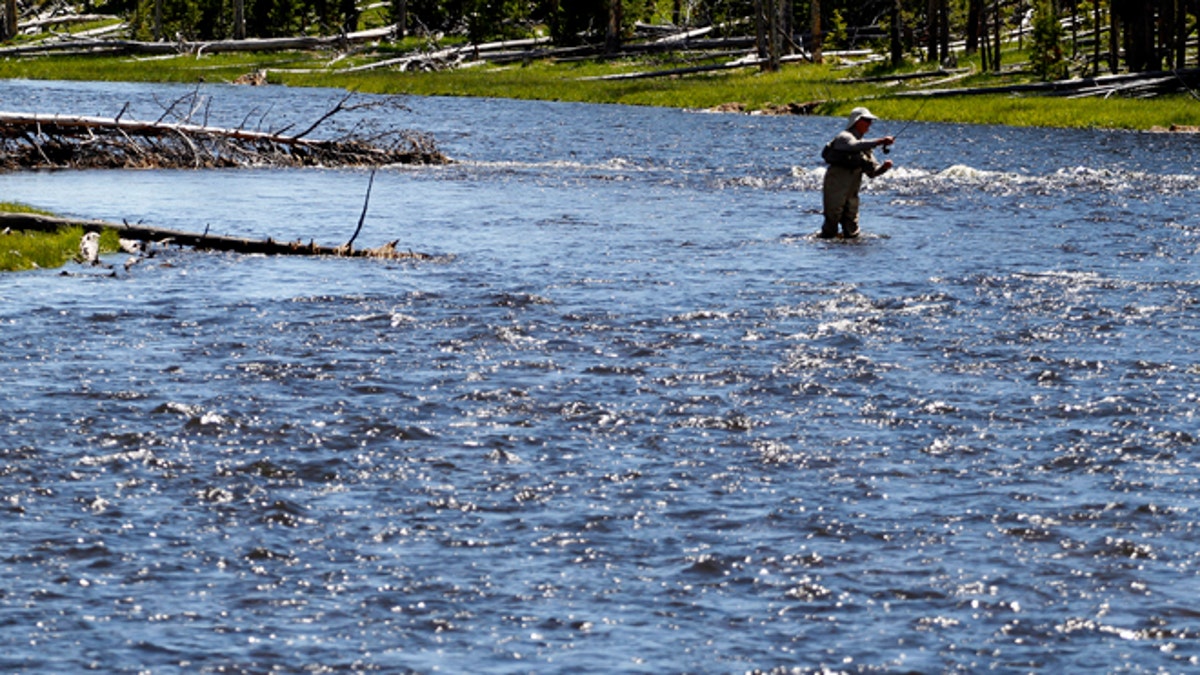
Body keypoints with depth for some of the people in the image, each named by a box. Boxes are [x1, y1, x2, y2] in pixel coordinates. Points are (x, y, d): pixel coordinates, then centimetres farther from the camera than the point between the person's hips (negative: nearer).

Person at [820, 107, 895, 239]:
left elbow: (872, 171, 13)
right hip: (835, 188, -7)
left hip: (851, 192, 7)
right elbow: (855, 146, -32)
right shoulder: (844, 138, -8)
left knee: (852, 232, 6)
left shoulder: (865, 144, 16)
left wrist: (884, 167, -9)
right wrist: (880, 141, -39)